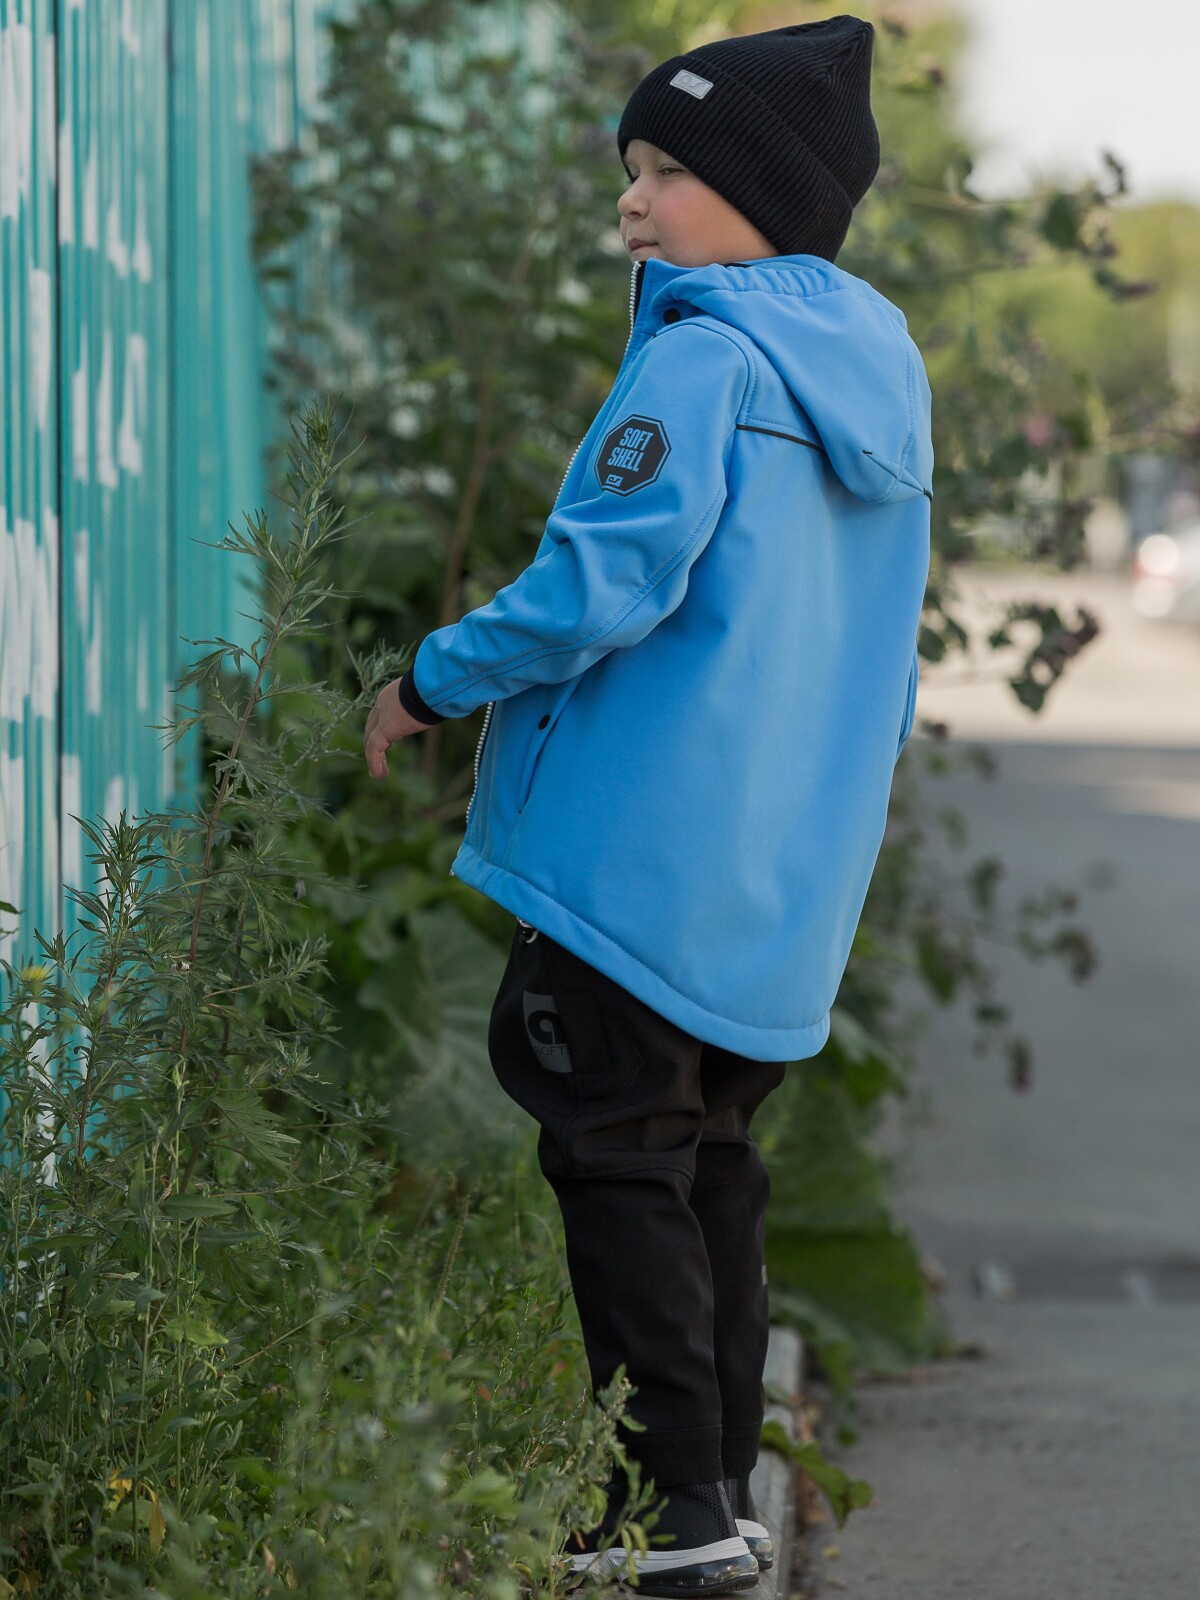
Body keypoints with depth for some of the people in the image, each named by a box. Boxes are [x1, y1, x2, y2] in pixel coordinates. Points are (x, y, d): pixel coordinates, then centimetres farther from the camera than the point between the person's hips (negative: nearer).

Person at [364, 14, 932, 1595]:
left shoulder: (701, 365, -15)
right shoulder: (877, 377, 13)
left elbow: (597, 589, -22)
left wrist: (429, 684, -6)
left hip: (647, 858, -9)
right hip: (787, 882, 9)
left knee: (617, 1161, -4)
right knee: (708, 1168, 15)